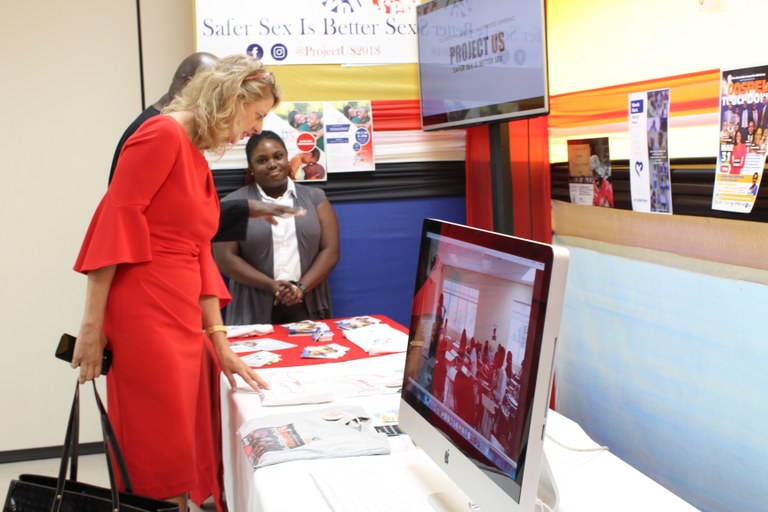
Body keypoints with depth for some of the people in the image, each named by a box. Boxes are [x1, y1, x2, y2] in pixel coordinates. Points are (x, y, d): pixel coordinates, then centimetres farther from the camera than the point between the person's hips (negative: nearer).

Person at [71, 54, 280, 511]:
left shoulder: (199, 161, 17)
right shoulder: (163, 134, -10)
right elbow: (115, 220, -16)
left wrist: (220, 343, 11)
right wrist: (92, 325, -19)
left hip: (184, 322, 9)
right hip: (145, 316, -9)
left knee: (191, 446, 14)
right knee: (161, 454, -1)